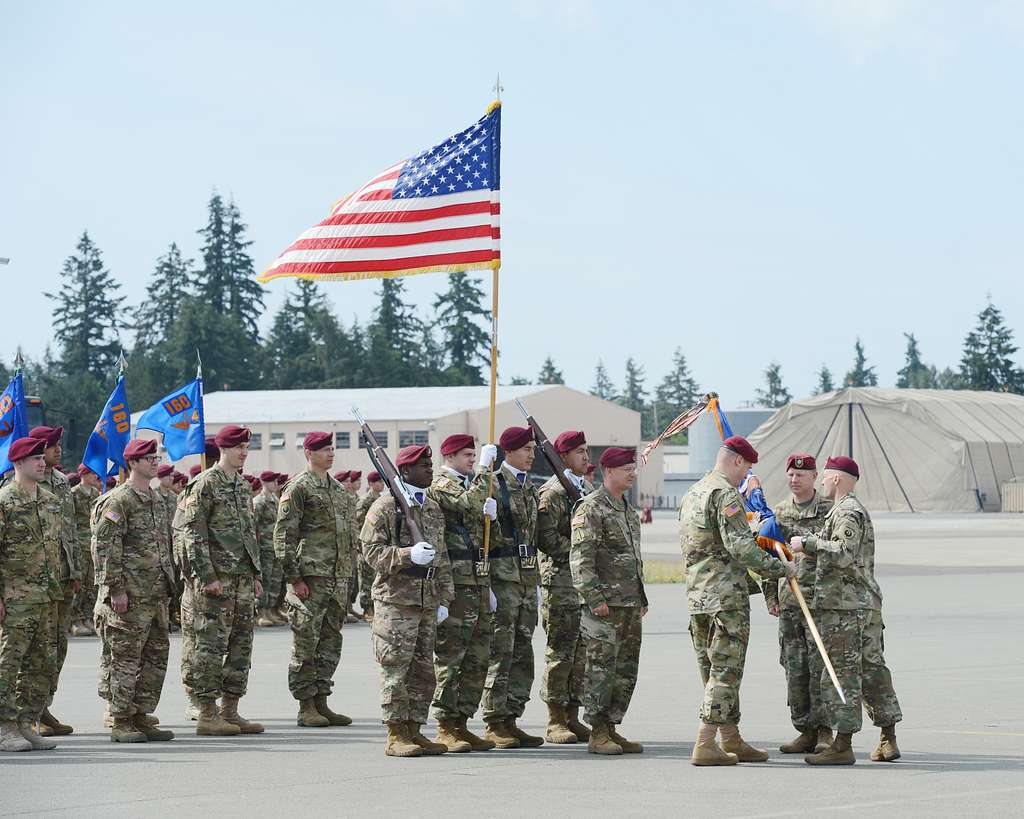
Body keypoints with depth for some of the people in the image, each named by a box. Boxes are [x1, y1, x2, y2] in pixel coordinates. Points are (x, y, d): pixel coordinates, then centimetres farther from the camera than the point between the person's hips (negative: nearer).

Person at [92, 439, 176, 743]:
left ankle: (142, 717, 15)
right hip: (130, 594, -8)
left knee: (156, 655, 9)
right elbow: (105, 546, -14)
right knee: (125, 657, -4)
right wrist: (116, 589, -18)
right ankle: (121, 722, 0)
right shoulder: (119, 500, -10)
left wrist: (168, 585, 20)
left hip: (157, 594, 8)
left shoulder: (158, 500, 17)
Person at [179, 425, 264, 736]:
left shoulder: (243, 485, 16)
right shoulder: (205, 485, -9)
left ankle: (230, 711, 15)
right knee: (212, 644, -7)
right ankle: (207, 714, -4)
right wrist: (207, 576, -18)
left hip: (243, 579, 8)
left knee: (241, 645, 9)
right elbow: (193, 533, -13)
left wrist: (255, 574, 18)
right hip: (216, 579, -8)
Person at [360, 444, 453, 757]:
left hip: (427, 601, 7)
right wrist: (409, 555, -25)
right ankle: (396, 736, -3)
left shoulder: (434, 508, 17)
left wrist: (444, 599, 14)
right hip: (395, 600, -7)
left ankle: (414, 731, 15)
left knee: (423, 669, 8)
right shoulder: (385, 506, -5)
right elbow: (372, 550, -12)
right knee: (396, 668, -6)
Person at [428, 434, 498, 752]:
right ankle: (446, 728, -3)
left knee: (478, 658, 9)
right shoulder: (442, 486, -7)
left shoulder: (468, 484, 21)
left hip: (477, 582, 9)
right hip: (455, 584, -9)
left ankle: (461, 723, 14)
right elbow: (468, 504, -27)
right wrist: (484, 469, -20)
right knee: (450, 656, -6)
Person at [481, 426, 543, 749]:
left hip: (527, 578, 8)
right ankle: (495, 724, -3)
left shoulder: (530, 488, 17)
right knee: (501, 652, -7)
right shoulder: (493, 485, -8)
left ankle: (511, 718, 14)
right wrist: (485, 583, -16)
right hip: (502, 576, -8)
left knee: (523, 652, 8)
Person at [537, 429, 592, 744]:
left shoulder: (587, 489, 18)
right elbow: (546, 538, -16)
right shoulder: (552, 492, -8)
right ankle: (556, 721, -1)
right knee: (560, 652, -6)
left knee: (582, 651, 7)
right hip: (560, 580, -8)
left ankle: (572, 717, 13)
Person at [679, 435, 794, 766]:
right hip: (726, 595, -9)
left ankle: (732, 741, 19)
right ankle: (705, 746, -10)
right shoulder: (726, 494, -13)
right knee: (725, 670, -6)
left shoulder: (691, 494, 17)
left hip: (696, 595, 9)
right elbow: (740, 547, -21)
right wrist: (781, 568, -13)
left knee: (712, 670, 13)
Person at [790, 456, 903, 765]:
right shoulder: (856, 510, 22)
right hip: (866, 603, 10)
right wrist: (813, 551, 22)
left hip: (844, 606, -10)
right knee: (872, 670, 11)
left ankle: (842, 745, -8)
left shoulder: (847, 512, -11)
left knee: (842, 673, -8)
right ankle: (888, 741, 14)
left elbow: (844, 554, -24)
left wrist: (808, 544, -16)